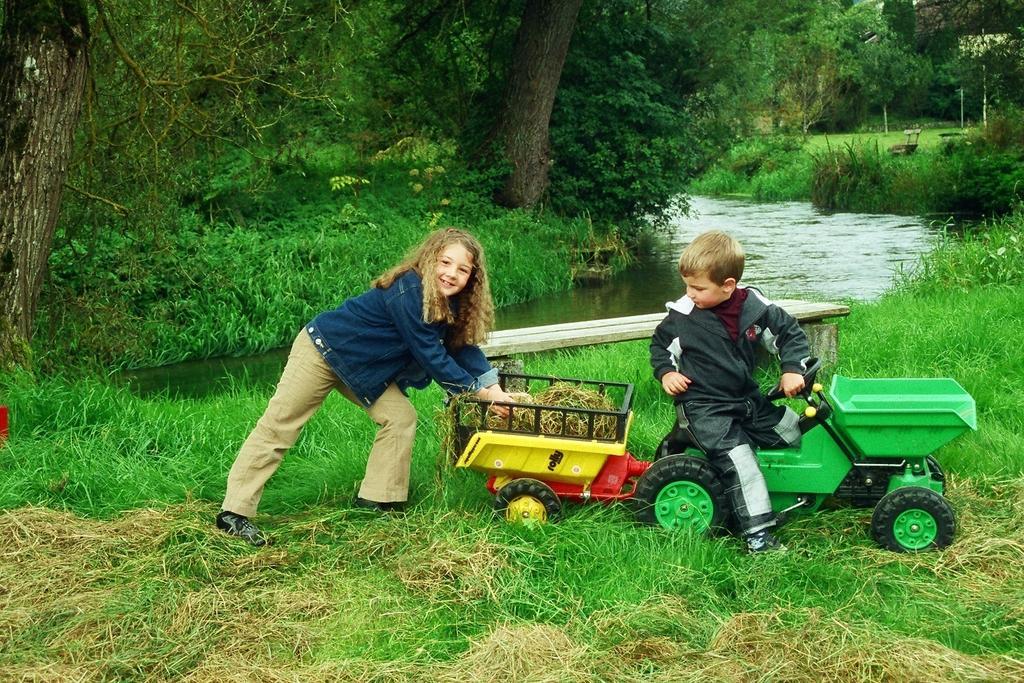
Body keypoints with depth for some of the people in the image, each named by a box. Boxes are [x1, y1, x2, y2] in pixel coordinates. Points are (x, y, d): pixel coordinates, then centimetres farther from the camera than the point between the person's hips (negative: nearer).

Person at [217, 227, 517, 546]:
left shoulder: (449, 304, -6)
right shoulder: (408, 291, -31)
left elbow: (464, 347, -2)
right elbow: (429, 355, -28)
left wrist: (494, 387, -16)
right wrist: (477, 392, -22)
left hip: (364, 368, 9)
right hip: (324, 348, -9)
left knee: (401, 417, -2)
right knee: (278, 425, -7)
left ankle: (375, 501, 6)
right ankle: (235, 512, -5)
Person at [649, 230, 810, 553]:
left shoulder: (755, 306, -7)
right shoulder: (683, 314, -11)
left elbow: (790, 333, 5)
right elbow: (660, 345, 7)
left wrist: (793, 369, -8)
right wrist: (666, 372, -9)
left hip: (748, 399, 5)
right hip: (703, 407, -5)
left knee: (797, 433, 10)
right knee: (737, 459, -22)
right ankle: (757, 533, -21)